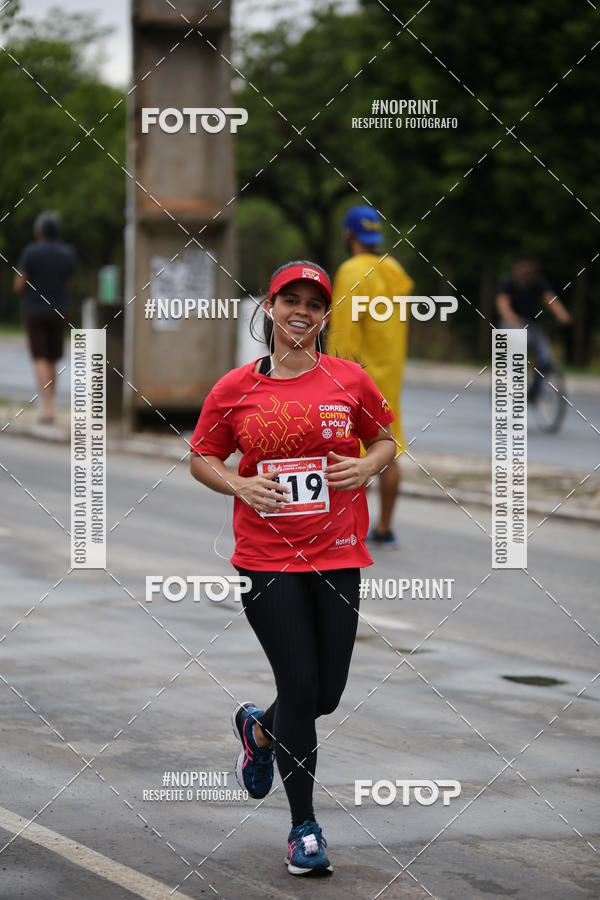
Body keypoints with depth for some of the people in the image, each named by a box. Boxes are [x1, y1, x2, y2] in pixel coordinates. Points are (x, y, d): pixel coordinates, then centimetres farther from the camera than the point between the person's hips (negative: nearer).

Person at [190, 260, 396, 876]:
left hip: (337, 556, 2)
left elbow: (384, 439, 17)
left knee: (327, 693, 4)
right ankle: (303, 826, 8)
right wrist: (238, 485, -9)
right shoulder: (234, 389, -1)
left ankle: (259, 729, 41)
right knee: (300, 685, -7)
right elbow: (202, 457, 10)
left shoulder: (350, 381, 2)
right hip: (266, 558, -2)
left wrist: (366, 466, -5)